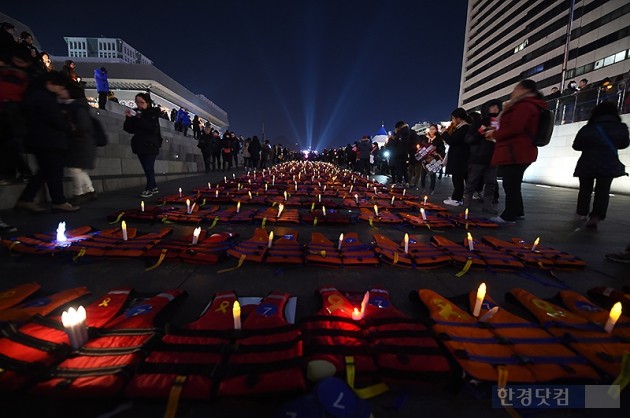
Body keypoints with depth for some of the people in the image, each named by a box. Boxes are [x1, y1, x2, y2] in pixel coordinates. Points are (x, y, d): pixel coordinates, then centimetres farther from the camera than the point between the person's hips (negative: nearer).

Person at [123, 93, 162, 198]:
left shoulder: (153, 113, -2)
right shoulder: (135, 112, 10)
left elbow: (153, 129, -17)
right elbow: (128, 129, 7)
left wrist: (140, 119, -21)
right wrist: (129, 118, -7)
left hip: (151, 145, -5)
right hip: (139, 145, 5)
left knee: (149, 167, -9)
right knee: (147, 168, 8)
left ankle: (149, 189, -5)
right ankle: (154, 187, 17)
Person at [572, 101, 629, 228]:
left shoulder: (587, 128, -5)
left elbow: (576, 146, 4)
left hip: (587, 164, 0)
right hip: (609, 164, 0)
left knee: (585, 189, 14)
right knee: (602, 191, 3)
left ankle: (582, 212, 24)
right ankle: (596, 216, -11)